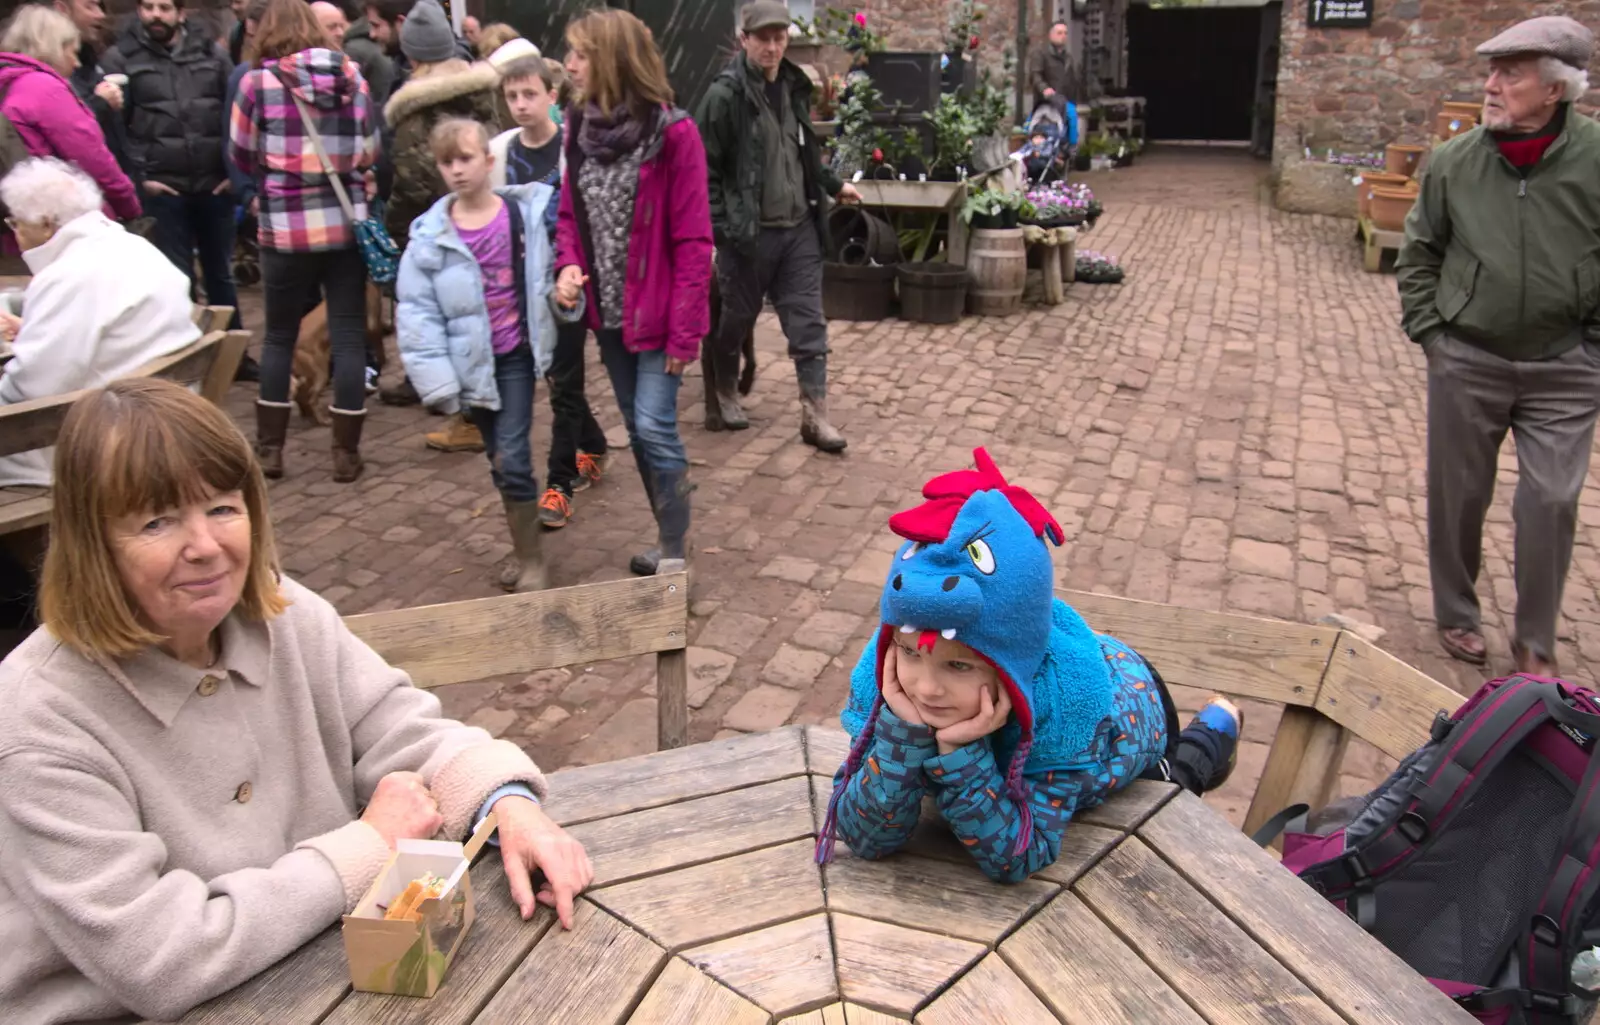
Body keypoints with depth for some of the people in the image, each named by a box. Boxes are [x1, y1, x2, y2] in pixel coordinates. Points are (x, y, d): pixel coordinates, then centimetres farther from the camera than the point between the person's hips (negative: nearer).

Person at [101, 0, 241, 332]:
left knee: (221, 273, 13)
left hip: (214, 185, 2)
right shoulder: (119, 58, 1)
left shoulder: (211, 53, 8)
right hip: (162, 188, -2)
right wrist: (137, 178, -9)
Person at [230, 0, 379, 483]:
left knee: (279, 336, 13)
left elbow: (243, 157, 4)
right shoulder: (349, 74, 2)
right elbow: (369, 150, 8)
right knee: (348, 335, 6)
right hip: (346, 221, 1)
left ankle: (270, 448, 17)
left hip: (286, 225, -1)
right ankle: (346, 452, 8)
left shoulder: (257, 82, -4)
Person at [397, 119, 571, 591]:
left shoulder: (527, 211, -5)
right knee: (500, 461, 12)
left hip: (515, 354, -2)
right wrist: (436, 378, -10)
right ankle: (524, 548, 29)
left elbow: (557, 262, 10)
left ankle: (531, 558, 7)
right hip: (471, 361, 2)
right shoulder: (431, 233, -6)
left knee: (511, 459, -9)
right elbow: (416, 312, -6)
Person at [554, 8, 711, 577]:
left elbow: (693, 240, -14)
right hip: (608, 311, 6)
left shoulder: (672, 133, -14)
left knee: (655, 428, -7)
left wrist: (685, 328, -17)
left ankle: (673, 557, 7)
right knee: (638, 430, 13)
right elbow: (570, 212, 12)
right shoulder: (582, 127, 4)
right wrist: (568, 265, -10)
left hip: (656, 312, -6)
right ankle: (668, 540, 28)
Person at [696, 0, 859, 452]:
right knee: (736, 320, 10)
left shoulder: (795, 87, 9)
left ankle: (815, 415, 5)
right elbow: (704, 167, -12)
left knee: (808, 322, 2)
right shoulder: (726, 95, -12)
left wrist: (833, 184, 19)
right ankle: (723, 398, 30)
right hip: (749, 231, -5)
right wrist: (720, 226, -16)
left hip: (798, 228, 6)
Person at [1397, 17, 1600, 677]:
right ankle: (1456, 615, 32)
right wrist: (1428, 331, 1)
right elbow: (1418, 253, 7)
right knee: (1458, 494, 12)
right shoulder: (1454, 161, -6)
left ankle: (1535, 641, 20)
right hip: (1466, 361, 1)